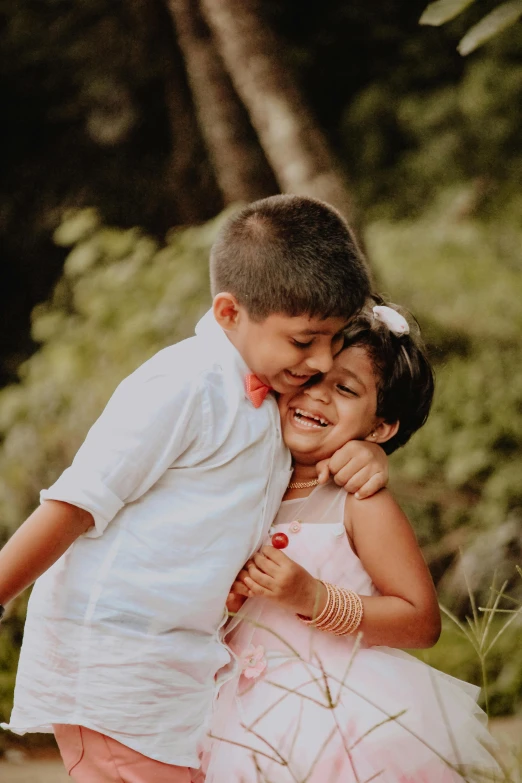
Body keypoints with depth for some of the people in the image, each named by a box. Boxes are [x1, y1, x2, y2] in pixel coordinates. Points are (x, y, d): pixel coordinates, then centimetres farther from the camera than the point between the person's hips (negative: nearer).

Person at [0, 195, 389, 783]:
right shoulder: (184, 387, -16)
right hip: (110, 662, -8)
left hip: (181, 655, 9)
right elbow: (75, 506, -16)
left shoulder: (264, 394, 11)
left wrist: (367, 453, 5)